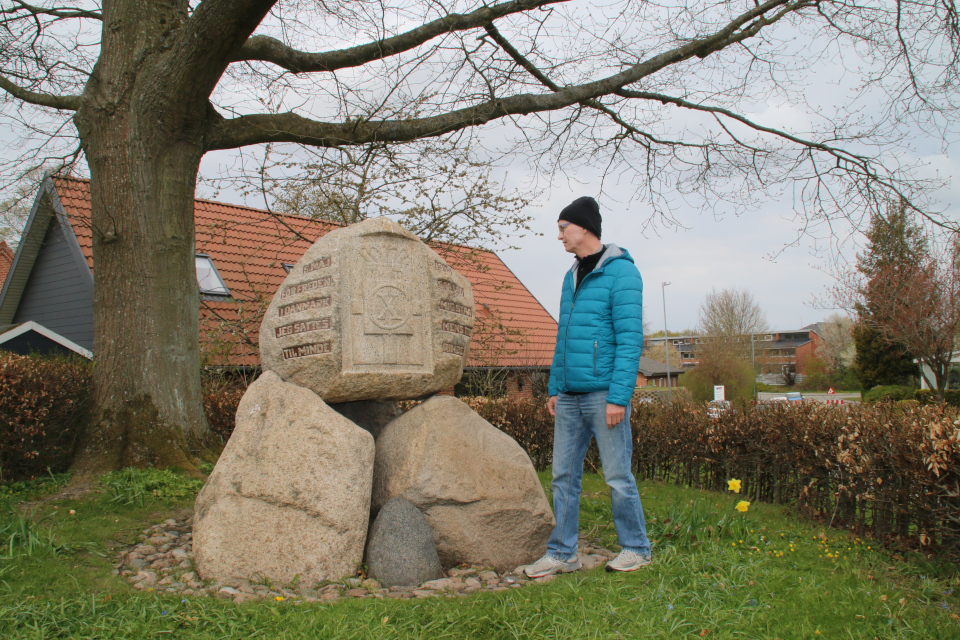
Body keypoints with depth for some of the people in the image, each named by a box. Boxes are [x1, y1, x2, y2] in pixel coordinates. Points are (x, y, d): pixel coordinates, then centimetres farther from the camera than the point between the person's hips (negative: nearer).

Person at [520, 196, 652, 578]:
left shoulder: (621, 272, -7)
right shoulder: (571, 277, 17)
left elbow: (630, 339, -13)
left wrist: (619, 397, -18)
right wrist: (554, 388, 15)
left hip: (603, 394, -7)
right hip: (569, 398, 7)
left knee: (617, 476, 2)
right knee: (564, 476, 8)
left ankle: (636, 549, 19)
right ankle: (561, 554, 17)